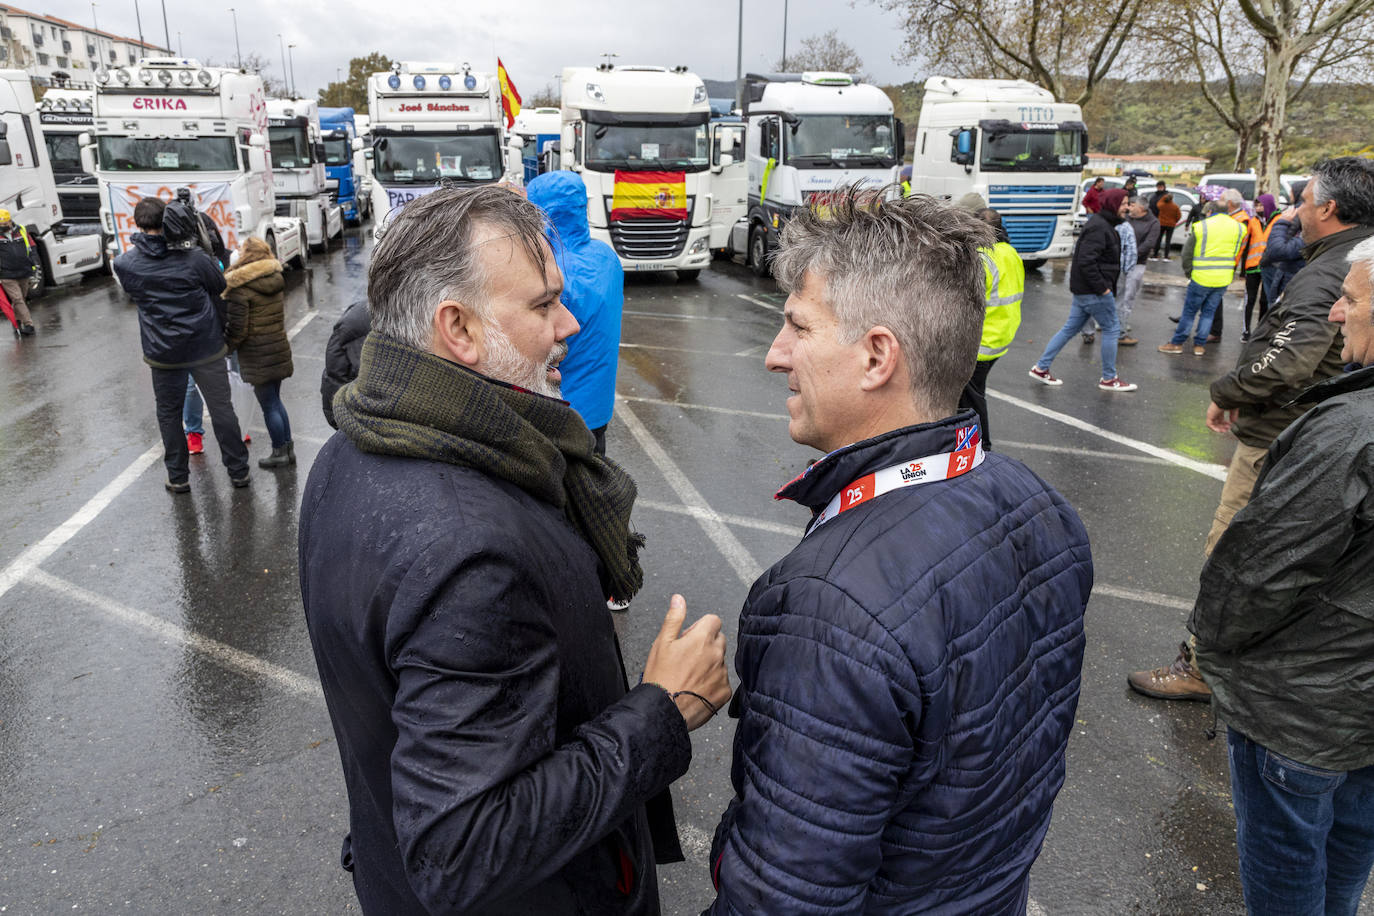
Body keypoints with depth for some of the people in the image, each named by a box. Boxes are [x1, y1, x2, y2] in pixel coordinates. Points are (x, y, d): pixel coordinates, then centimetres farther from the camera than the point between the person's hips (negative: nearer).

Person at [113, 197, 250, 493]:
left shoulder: (125, 264, -6)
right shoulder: (193, 257, -13)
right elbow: (220, 285, 2)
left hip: (163, 354, 1)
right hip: (205, 347, -1)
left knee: (169, 413, 16)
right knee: (221, 408, 9)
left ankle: (178, 477, 22)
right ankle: (238, 471, 17)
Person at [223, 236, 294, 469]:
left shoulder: (239, 287, -16)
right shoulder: (276, 278, 5)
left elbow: (238, 327, -14)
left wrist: (227, 347, 1)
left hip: (257, 354, -7)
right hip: (279, 347, 7)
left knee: (269, 404, 3)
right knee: (275, 400, 18)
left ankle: (280, 452, 12)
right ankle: (288, 447, 22)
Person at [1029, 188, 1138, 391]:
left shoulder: (1103, 224, 15)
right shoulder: (1099, 228, -18)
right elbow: (1086, 261, -26)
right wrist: (1102, 288, -21)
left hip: (1083, 289, 10)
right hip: (1094, 290, -10)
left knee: (1070, 328, 13)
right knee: (1111, 329, 1)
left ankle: (1041, 368, 16)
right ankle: (1109, 379, 11)